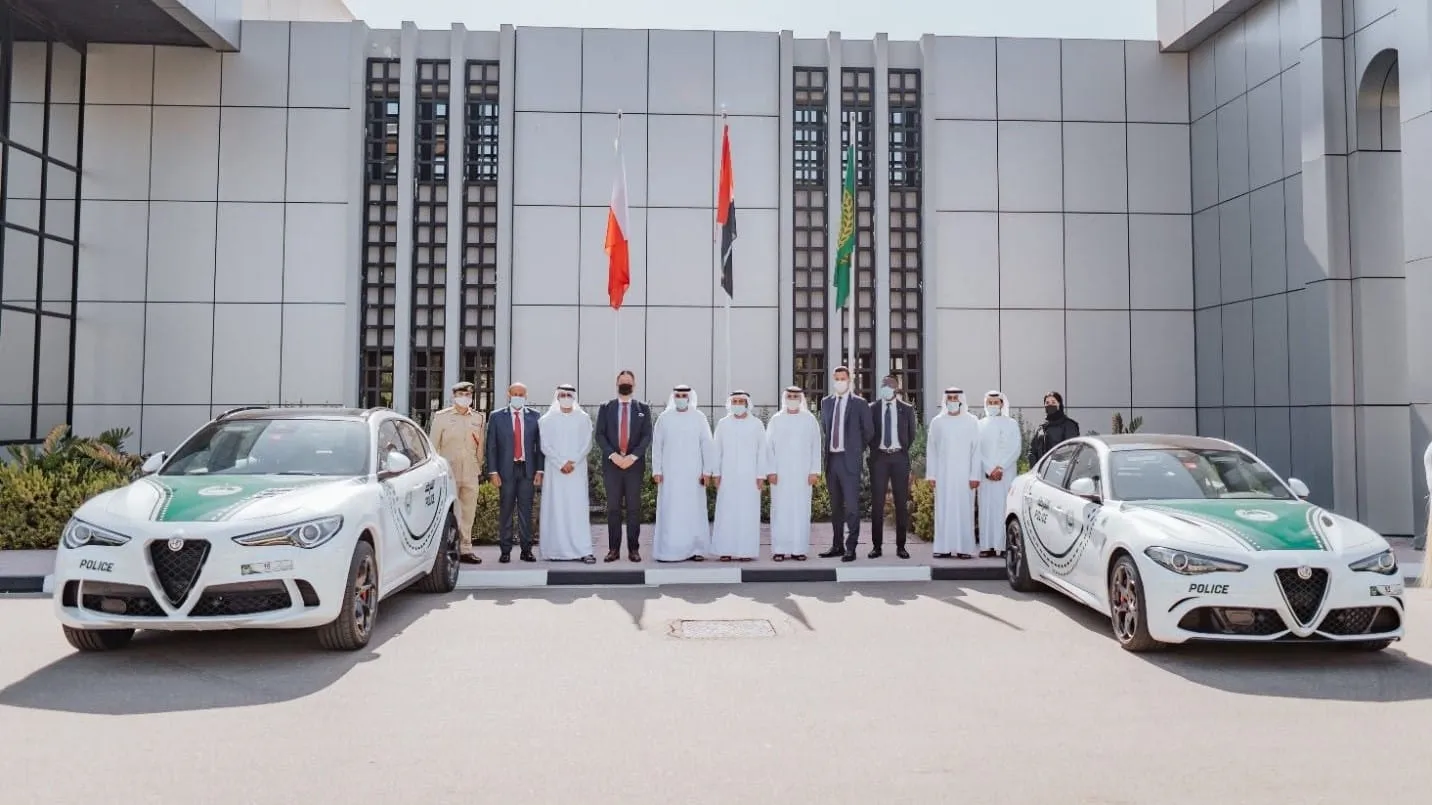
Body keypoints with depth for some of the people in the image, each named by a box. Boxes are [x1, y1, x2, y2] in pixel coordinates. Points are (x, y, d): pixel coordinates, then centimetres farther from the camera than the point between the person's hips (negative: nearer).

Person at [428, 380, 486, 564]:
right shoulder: (441, 417, 3)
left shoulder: (478, 418, 12)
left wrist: (480, 470, 14)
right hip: (448, 472, -3)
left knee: (468, 513, 6)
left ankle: (465, 550, 12)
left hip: (471, 473, 3)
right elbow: (433, 445, 4)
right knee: (449, 513, -2)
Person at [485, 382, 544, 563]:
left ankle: (526, 550, 11)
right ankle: (505, 551, 9)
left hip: (527, 470, 1)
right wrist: (493, 472, -5)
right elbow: (491, 446, 2)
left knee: (526, 510, 4)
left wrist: (539, 470, -1)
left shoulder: (534, 417, 7)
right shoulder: (496, 417, 5)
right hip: (506, 470, -1)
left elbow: (539, 445, 6)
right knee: (505, 511, 2)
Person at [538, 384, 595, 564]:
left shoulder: (583, 419, 8)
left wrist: (573, 462, -10)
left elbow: (586, 443, 3)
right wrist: (561, 464, -10)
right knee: (556, 508, -3)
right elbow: (545, 446, 1)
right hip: (555, 470, 0)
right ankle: (557, 549, 0)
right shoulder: (547, 420, 7)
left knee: (579, 508, -5)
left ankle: (583, 550, -7)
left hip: (577, 470, 0)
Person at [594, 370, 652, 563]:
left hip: (635, 464, 0)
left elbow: (647, 436, 1)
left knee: (634, 507, 1)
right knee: (613, 507, 1)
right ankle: (613, 549, 5)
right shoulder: (605, 407, 10)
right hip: (611, 464, 0)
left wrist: (633, 456, -12)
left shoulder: (643, 408, 9)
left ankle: (633, 549, 6)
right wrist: (613, 455, -12)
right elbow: (599, 435, 2)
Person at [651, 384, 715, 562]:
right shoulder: (664, 418, 4)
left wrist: (707, 471, -4)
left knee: (694, 510, 2)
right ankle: (669, 551, 3)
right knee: (670, 511, -1)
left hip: (693, 472, 0)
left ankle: (695, 549, 8)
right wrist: (656, 471, -3)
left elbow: (707, 445, 1)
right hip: (670, 473, 0)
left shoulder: (699, 418, 2)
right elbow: (656, 446, 4)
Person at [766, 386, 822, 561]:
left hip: (802, 473, 1)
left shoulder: (810, 420, 6)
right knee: (780, 510, -1)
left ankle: (798, 549, 6)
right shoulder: (776, 420, 4)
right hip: (780, 473, -1)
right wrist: (771, 471, -6)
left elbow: (816, 447, 5)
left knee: (801, 510, 0)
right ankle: (779, 549, 3)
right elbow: (769, 447, 2)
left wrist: (814, 471, -2)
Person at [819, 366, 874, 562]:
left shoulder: (859, 404, -1)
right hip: (831, 458, 5)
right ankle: (837, 545, 18)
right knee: (835, 505, 11)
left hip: (849, 459, -5)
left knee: (851, 505, -7)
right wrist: (827, 447, 14)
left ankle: (851, 548, -3)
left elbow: (868, 431, 6)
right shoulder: (826, 402, 12)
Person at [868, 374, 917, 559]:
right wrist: (875, 450, 4)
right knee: (877, 502, -1)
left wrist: (903, 451, 7)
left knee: (902, 502, 2)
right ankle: (876, 545, 4)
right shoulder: (872, 409, 5)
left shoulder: (907, 409, 6)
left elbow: (911, 434, 10)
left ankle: (901, 546, 8)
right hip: (879, 457, 0)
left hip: (900, 457, 0)